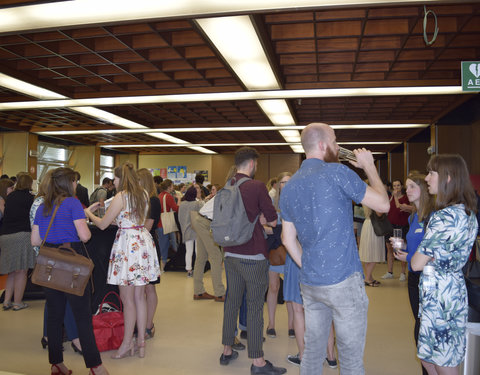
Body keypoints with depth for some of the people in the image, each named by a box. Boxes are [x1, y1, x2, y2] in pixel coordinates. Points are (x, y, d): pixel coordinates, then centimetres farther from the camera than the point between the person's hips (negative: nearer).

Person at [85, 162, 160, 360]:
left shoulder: (121, 196, -12)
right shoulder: (144, 194, 9)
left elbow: (102, 224, -6)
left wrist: (88, 212, 12)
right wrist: (111, 208, 25)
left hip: (128, 245, -7)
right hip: (143, 242, 8)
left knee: (127, 299, 3)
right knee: (140, 296, 13)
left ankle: (127, 343, 14)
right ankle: (141, 342, 20)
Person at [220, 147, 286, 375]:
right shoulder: (257, 187, -14)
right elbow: (273, 221, -9)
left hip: (230, 254, 6)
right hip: (253, 256, -6)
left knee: (232, 302, 16)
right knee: (255, 307, 1)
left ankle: (227, 351, 29)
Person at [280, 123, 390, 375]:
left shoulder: (288, 188, 10)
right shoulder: (336, 172, -11)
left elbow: (288, 239, 12)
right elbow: (383, 204, -5)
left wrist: (309, 269, 17)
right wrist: (369, 166, 6)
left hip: (309, 284, 7)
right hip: (343, 281, -6)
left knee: (312, 352, 18)